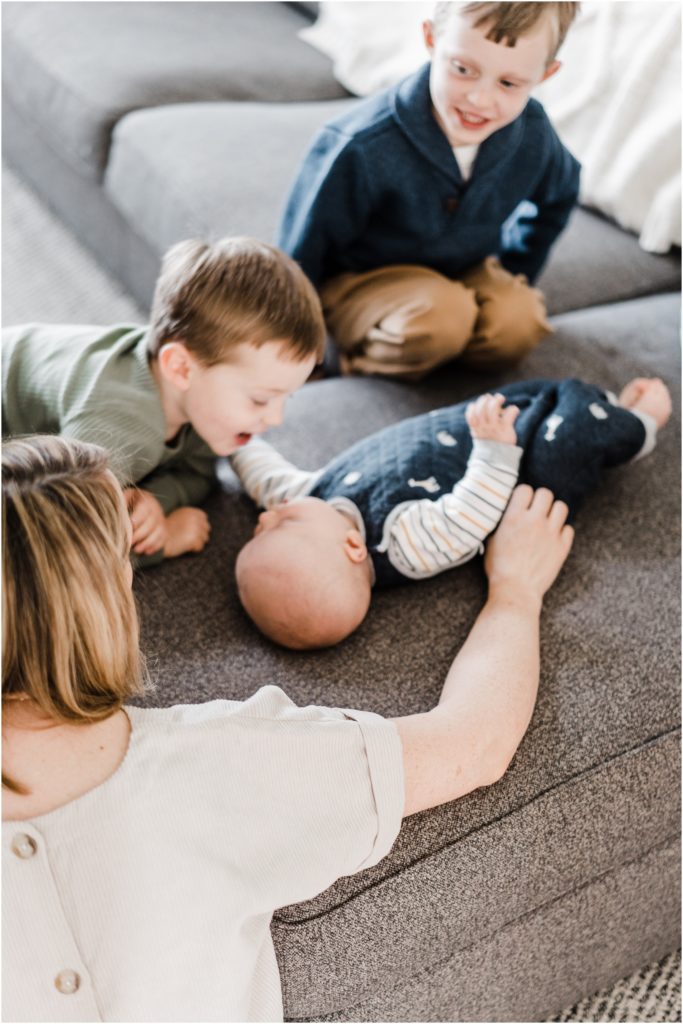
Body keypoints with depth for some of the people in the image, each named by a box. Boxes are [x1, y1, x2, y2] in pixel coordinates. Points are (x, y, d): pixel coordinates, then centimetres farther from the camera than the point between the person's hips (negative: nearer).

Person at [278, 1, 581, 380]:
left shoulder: (532, 136, -14)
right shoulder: (361, 148, -30)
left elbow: (558, 195, 13)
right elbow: (301, 257, -17)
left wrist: (513, 279, 10)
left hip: (460, 272, 5)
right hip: (357, 281, -4)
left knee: (518, 323, -25)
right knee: (441, 317, -34)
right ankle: (354, 356, -8)